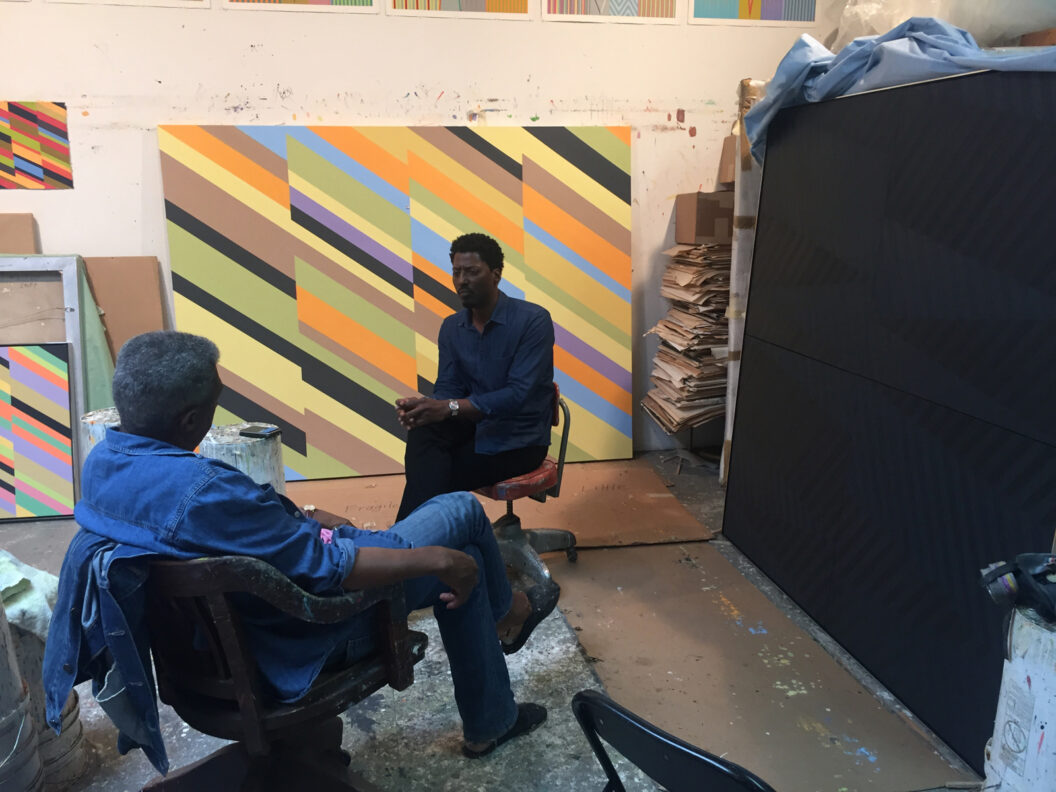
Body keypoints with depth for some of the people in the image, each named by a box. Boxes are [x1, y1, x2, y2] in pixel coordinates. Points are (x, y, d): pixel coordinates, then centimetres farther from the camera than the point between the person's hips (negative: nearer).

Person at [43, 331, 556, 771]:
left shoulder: (104, 459, -5)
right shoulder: (204, 493, -36)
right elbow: (329, 567, -30)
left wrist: (301, 519, 13)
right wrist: (438, 559, -20)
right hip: (305, 636, -9)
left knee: (459, 567, 21)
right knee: (462, 510, 6)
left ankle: (491, 722, 41)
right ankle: (503, 616, 36)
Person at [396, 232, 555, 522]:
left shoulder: (533, 320, -16)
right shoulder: (451, 327, 4)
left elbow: (518, 394, -24)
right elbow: (447, 388, 1)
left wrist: (450, 408, -33)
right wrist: (424, 405, -24)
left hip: (517, 439, -5)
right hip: (473, 425, 5)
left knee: (434, 476, -23)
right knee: (422, 431, -27)